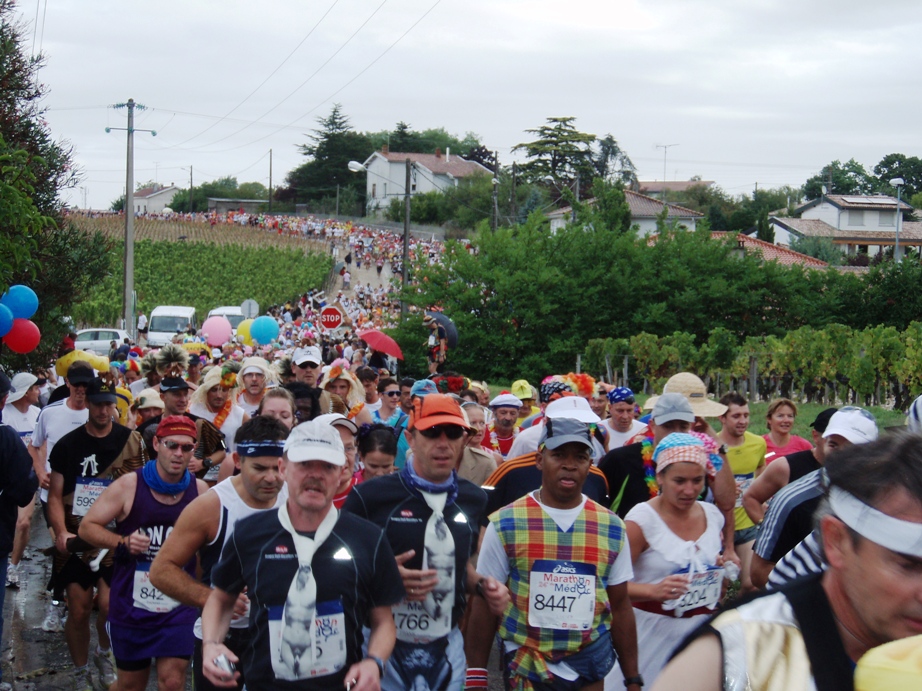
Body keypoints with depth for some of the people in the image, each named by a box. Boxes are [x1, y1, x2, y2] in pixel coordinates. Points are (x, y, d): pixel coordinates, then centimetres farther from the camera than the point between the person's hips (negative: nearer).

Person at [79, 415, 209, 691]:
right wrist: (122, 542, -19)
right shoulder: (128, 486, -8)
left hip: (179, 607, 0)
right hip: (131, 604, 0)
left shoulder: (201, 491, -3)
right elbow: (87, 526, -3)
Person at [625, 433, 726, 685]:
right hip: (654, 632, -5)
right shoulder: (641, 519, -12)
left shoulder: (713, 515, 5)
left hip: (703, 630, 5)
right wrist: (655, 590, -31)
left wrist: (726, 567, 5)